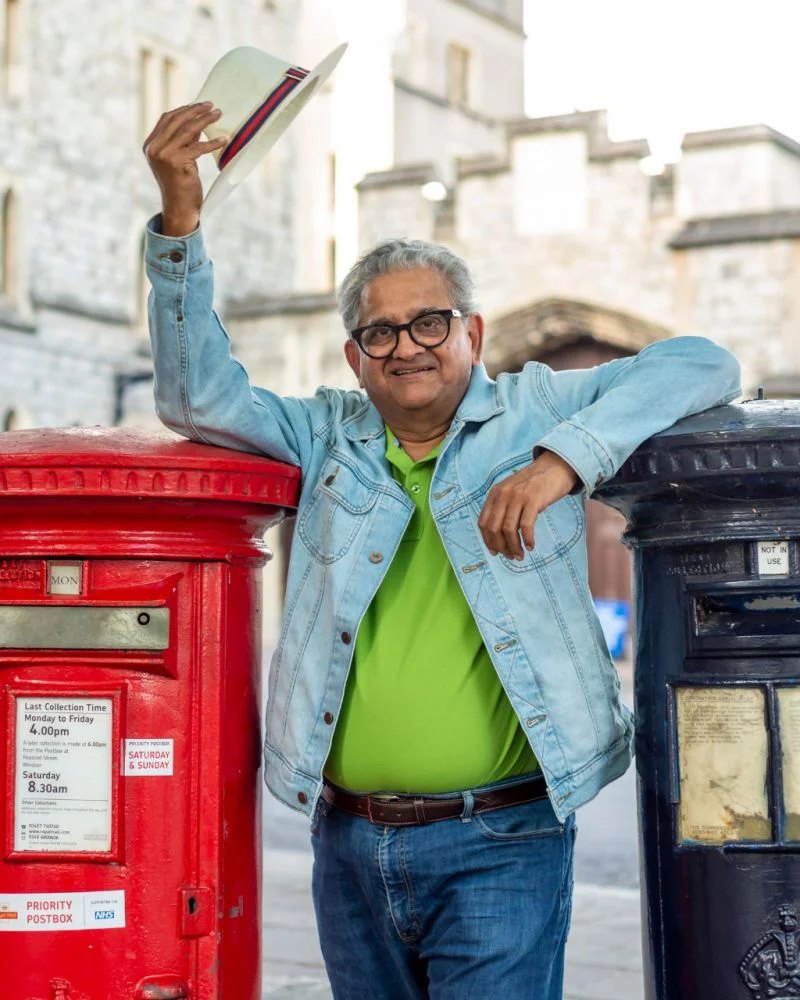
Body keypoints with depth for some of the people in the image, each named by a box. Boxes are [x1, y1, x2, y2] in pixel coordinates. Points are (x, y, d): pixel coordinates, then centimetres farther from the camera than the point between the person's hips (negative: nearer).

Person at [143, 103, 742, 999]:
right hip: (347, 845, 4)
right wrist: (179, 220, -9)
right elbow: (199, 395, 2)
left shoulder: (534, 414, 4)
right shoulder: (328, 438, 11)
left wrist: (564, 460, -16)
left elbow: (700, 366, -2)